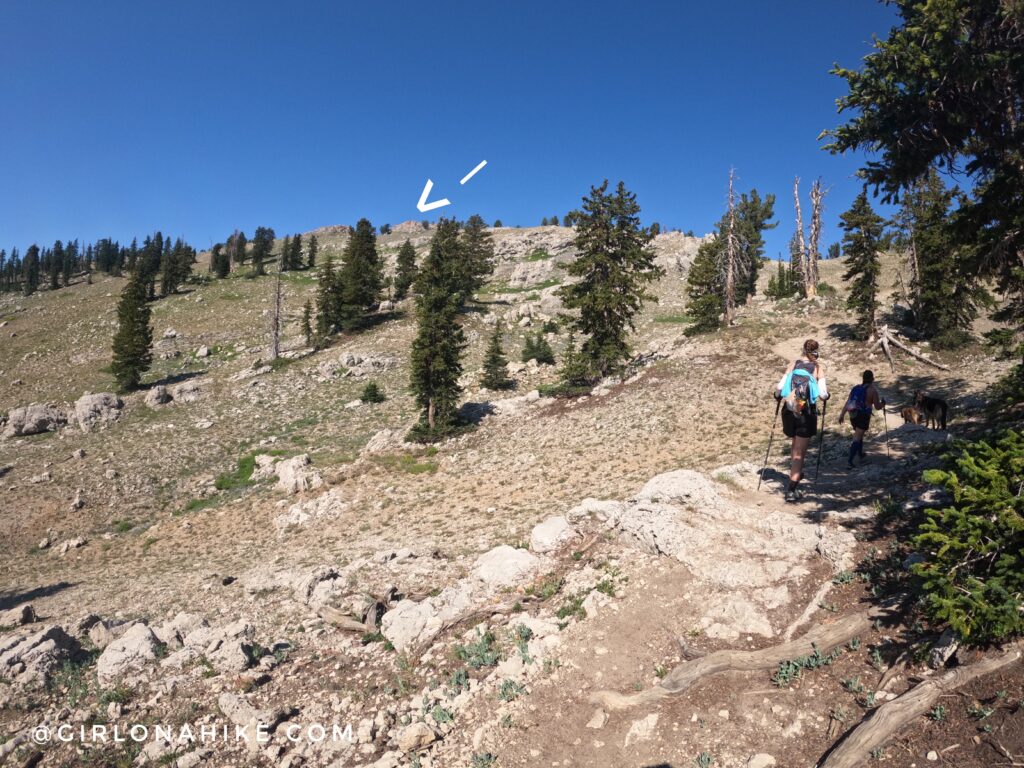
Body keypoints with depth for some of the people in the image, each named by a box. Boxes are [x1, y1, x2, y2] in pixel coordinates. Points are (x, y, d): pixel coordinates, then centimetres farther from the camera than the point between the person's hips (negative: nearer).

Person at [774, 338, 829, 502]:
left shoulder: (793, 365, 3)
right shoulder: (818, 369, -2)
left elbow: (779, 387, -5)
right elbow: (822, 395, -10)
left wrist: (778, 396, 17)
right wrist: (826, 394, 13)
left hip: (789, 411, 3)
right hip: (807, 414, -3)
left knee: (796, 443, 30)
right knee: (800, 452, 2)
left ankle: (795, 472, 35)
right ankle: (791, 490, -1)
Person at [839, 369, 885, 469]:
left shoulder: (856, 388, 9)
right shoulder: (872, 390, -7)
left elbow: (848, 402, 8)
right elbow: (877, 407, -5)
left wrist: (842, 414, 12)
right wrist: (883, 404, 16)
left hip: (853, 415, 6)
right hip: (863, 416, -6)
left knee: (859, 435, 27)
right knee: (857, 439, -6)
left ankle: (860, 453, 45)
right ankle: (849, 461, -15)